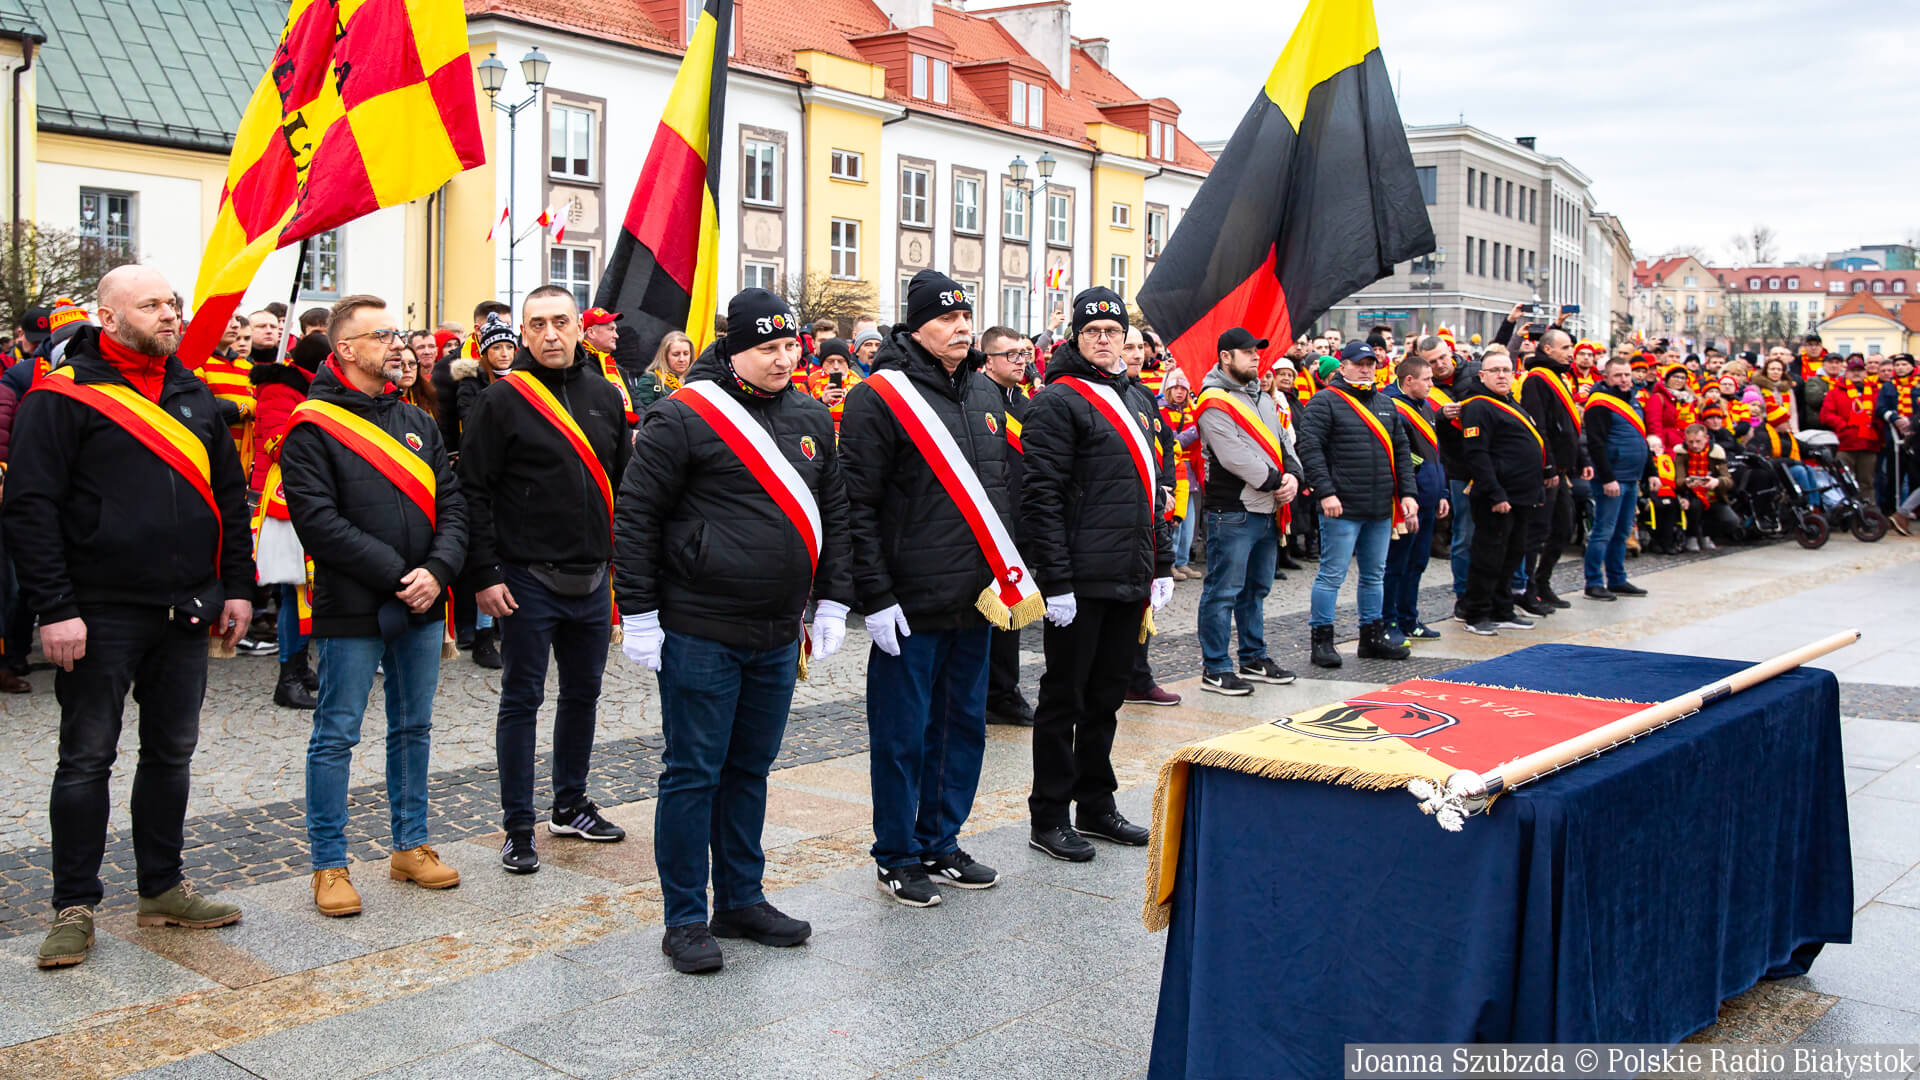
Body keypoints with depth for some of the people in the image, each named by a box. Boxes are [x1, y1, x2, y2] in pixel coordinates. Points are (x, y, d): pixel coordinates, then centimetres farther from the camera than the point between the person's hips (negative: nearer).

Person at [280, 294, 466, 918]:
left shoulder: (417, 421, 12)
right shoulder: (312, 428, -8)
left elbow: (452, 504, 7)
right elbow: (319, 521, -16)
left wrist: (437, 569, -10)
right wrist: (397, 575, -18)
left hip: (420, 608, 6)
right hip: (351, 610, -6)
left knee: (413, 729, 15)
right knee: (336, 736, 3)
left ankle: (410, 847, 27)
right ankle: (328, 865, 14)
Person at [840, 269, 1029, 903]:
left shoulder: (986, 395, 12)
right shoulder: (879, 397, -10)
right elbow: (856, 505, -13)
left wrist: (1010, 575, 14)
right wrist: (876, 595, -16)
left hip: (976, 600, 7)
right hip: (911, 606, -7)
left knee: (964, 725, 15)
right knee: (903, 735, 4)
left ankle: (940, 843, 30)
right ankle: (897, 858, 19)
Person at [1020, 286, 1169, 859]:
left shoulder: (1138, 399, 17)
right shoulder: (1059, 400, -8)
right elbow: (1041, 496, -14)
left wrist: (1162, 565, 17)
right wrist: (1055, 581, -19)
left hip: (1130, 578, 8)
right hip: (1080, 581, -7)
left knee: (1106, 696, 16)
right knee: (1065, 699, 2)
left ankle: (1096, 805, 28)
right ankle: (1049, 816, 12)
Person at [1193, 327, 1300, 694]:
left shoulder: (1263, 397, 16)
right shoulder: (1214, 402, -12)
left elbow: (1282, 441, 16)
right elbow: (1234, 457, -20)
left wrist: (1292, 475, -4)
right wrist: (1275, 483, -14)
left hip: (1267, 510, 9)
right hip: (1232, 512, -9)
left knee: (1256, 588, 18)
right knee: (1223, 591, -3)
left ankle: (1254, 658, 29)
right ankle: (1215, 669, 3)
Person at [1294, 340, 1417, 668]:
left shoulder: (1386, 405, 16)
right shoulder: (1325, 402, -6)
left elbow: (1401, 452, 18)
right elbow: (1309, 448, -14)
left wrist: (1407, 493, 7)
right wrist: (1325, 493, -20)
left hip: (1381, 511, 7)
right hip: (1342, 508, -7)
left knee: (1374, 575, 14)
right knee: (1332, 575, -4)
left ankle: (1372, 638, 25)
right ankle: (1321, 640, 5)